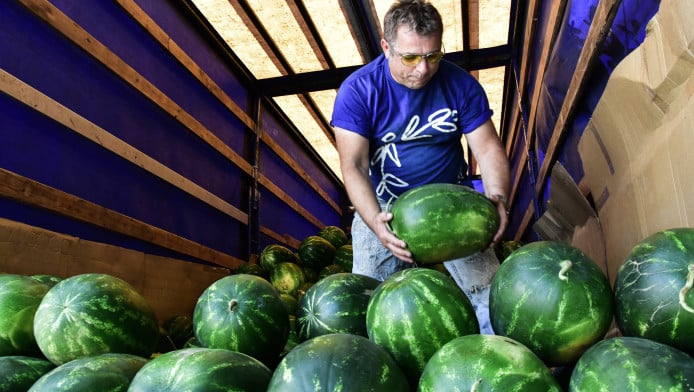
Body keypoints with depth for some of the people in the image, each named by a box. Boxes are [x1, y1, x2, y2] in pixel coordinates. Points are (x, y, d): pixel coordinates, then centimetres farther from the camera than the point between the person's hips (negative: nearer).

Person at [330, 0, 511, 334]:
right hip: (382, 204, -1)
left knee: (489, 292, -10)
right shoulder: (358, 90, -14)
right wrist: (375, 221, -38)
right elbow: (353, 165, -20)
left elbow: (488, 149, -8)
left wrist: (498, 198, -29)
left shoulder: (460, 84, -7)